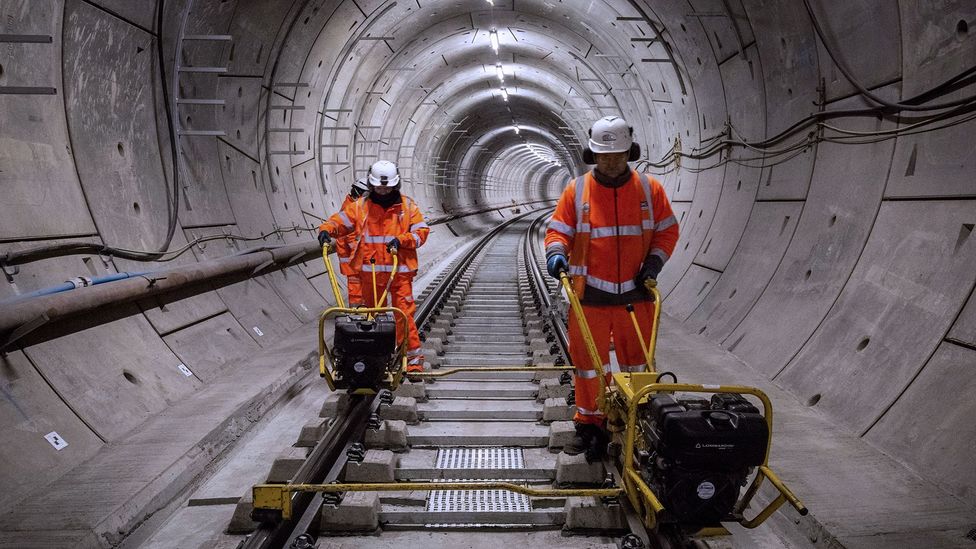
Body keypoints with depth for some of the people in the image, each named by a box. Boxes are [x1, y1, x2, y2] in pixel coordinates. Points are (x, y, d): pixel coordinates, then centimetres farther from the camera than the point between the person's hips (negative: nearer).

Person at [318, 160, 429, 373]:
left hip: (400, 271, -2)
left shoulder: (408, 206, 4)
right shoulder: (360, 206, 6)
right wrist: (326, 230, -15)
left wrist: (401, 240, -14)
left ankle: (413, 357, 2)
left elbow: (421, 231, 1)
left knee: (404, 313, -6)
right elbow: (339, 220, 7)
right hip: (370, 271, 2)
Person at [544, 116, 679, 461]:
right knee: (589, 362, 7)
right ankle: (590, 423, 23)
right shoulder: (577, 190, 0)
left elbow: (667, 230, 10)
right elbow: (558, 230, 3)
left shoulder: (649, 189, 3)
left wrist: (654, 262, -4)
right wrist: (556, 254, -17)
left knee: (637, 363, 14)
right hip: (590, 296, -1)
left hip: (635, 295, 1)